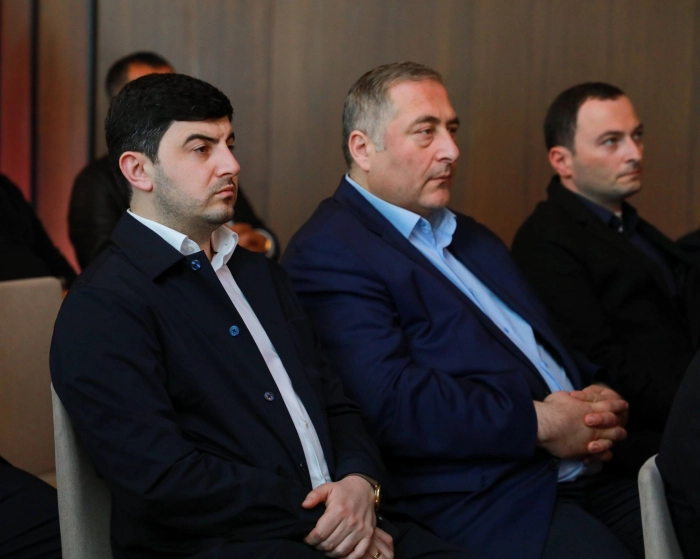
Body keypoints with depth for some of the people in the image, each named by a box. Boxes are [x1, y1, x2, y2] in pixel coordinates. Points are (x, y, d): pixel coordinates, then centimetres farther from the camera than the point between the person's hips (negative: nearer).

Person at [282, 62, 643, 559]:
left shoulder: (473, 239, 24)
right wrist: (539, 423, -13)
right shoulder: (327, 252, -5)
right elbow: (391, 402, -16)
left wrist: (598, 401, 1)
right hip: (483, 498, -8)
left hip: (587, 474, 8)